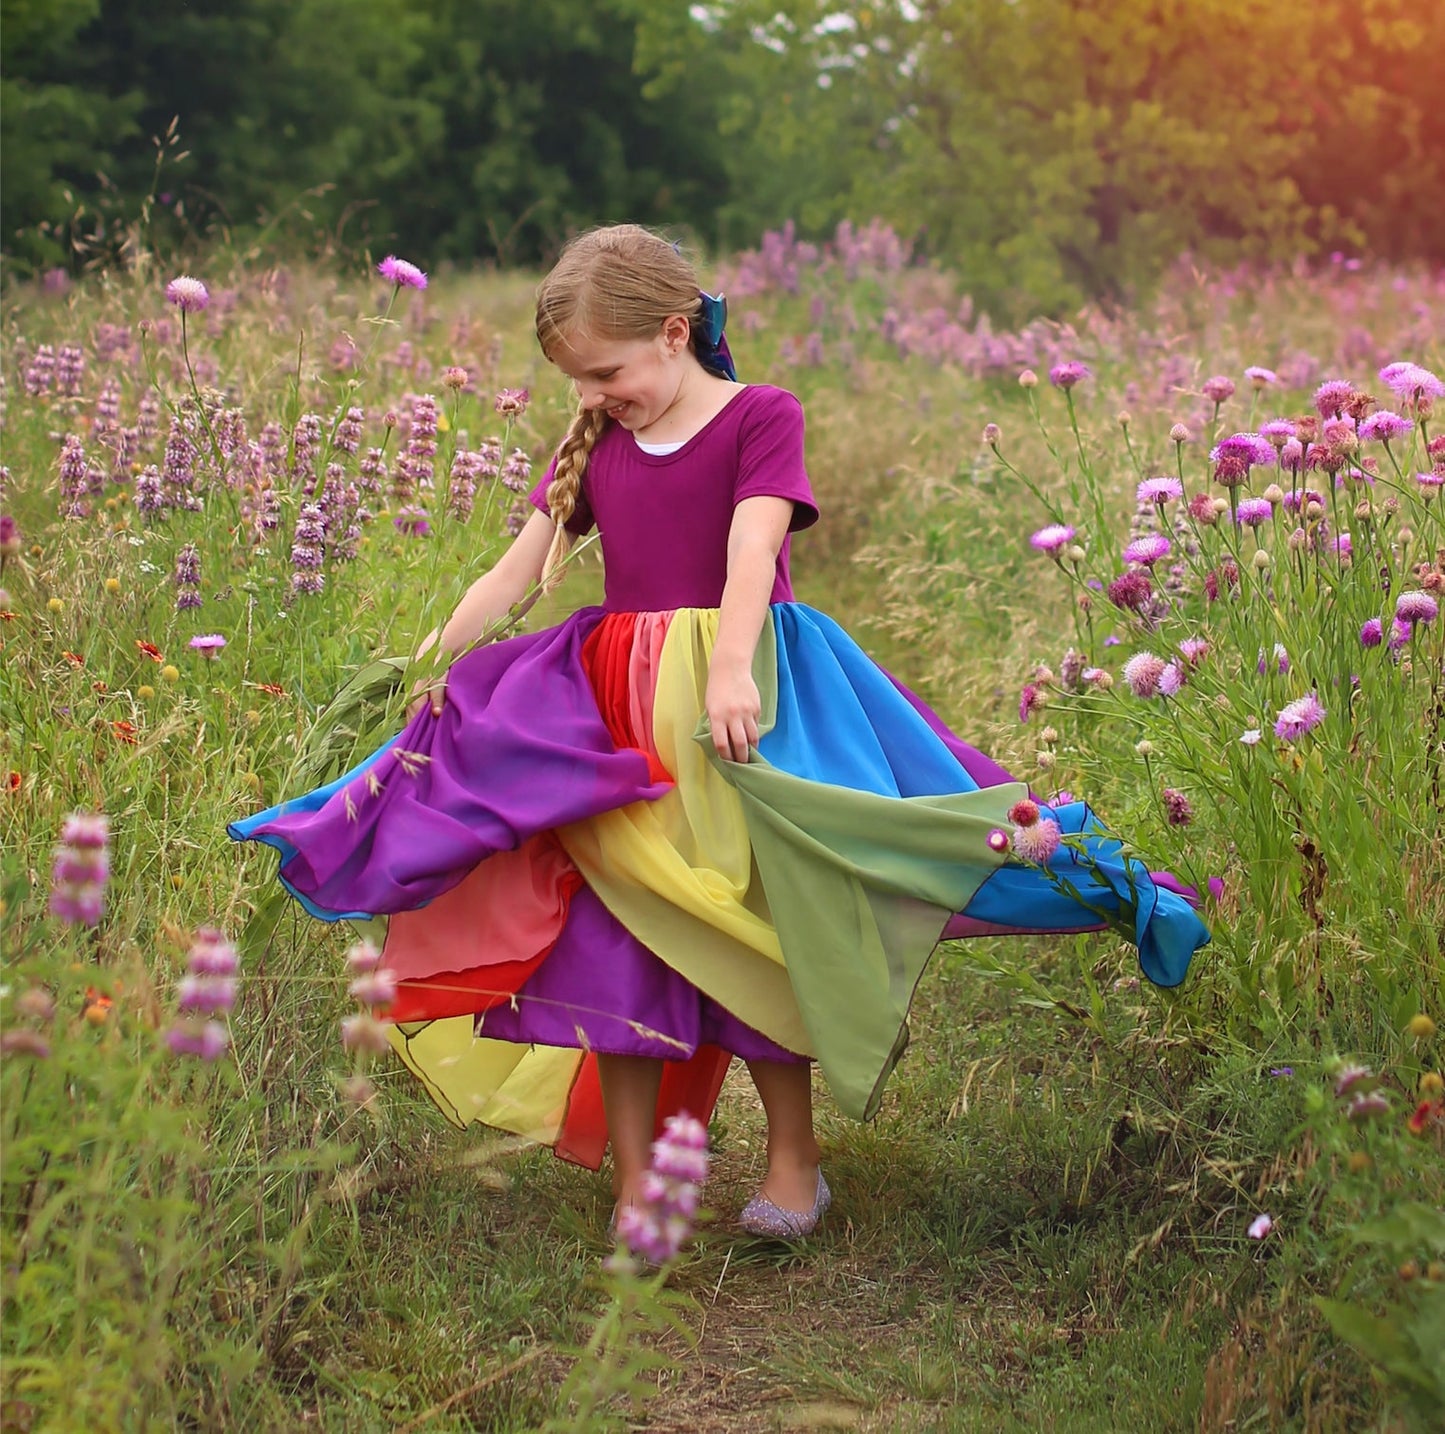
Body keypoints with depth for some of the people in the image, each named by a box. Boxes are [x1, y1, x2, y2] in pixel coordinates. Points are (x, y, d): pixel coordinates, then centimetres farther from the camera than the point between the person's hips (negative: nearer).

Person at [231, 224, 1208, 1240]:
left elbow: (752, 550, -19)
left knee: (749, 932, 0)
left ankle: (795, 1165, 19)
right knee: (611, 942, 2)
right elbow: (518, 568, 8)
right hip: (610, 709, 5)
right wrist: (431, 661, -4)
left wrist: (729, 673, -33)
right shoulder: (596, 445, 11)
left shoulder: (760, 417, -4)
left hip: (737, 695, -4)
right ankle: (634, 1188, 13)